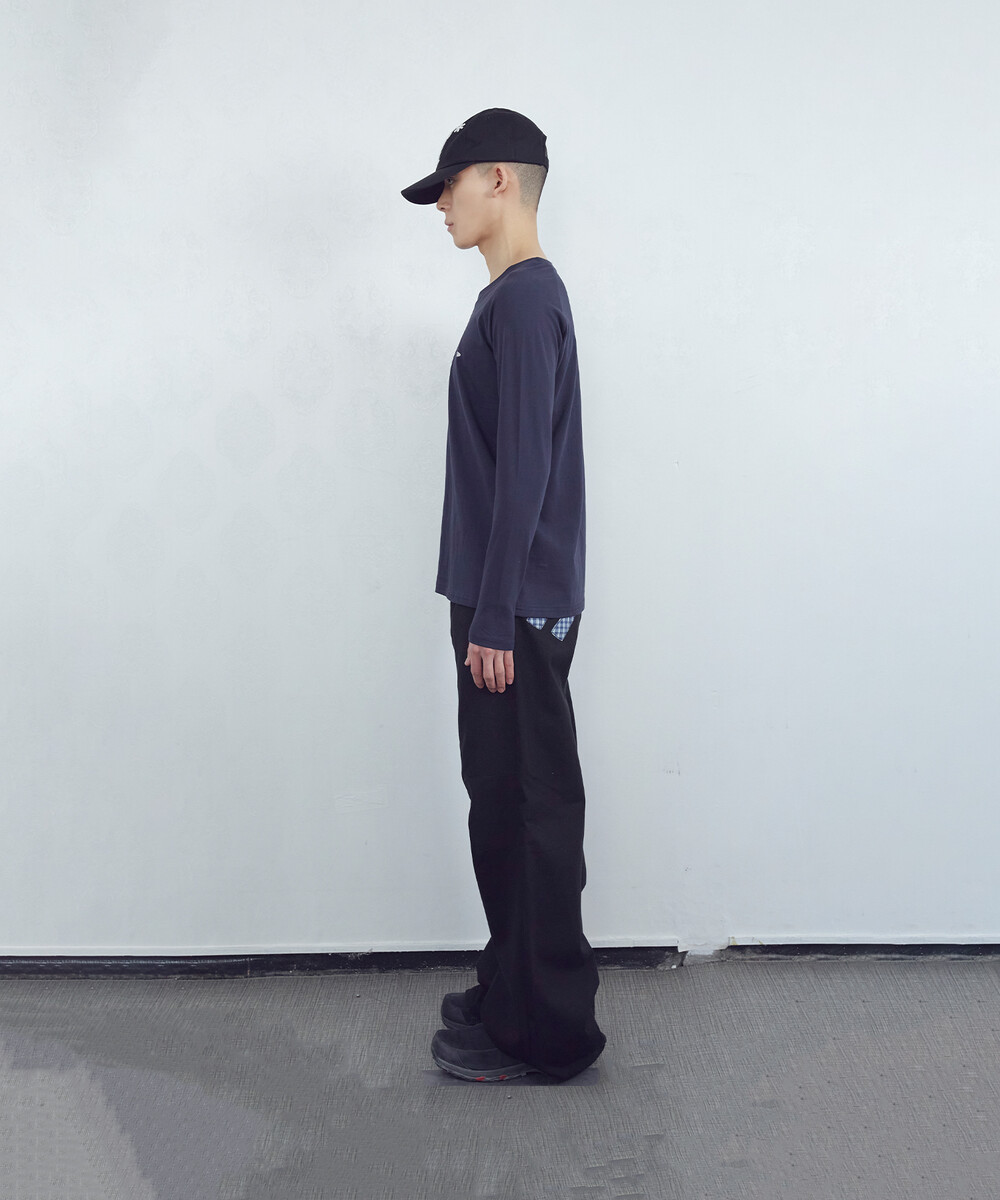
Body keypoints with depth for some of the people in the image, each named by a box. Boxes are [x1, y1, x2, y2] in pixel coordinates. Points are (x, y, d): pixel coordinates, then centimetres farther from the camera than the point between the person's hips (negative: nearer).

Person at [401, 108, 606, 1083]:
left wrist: (496, 618, -19)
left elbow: (525, 470, -20)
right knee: (503, 803, 16)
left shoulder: (525, 298, -13)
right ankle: (513, 989, 31)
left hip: (519, 609, -10)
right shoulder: (513, 298, 17)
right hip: (501, 601, 10)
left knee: (531, 812, -1)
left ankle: (546, 1032, 12)